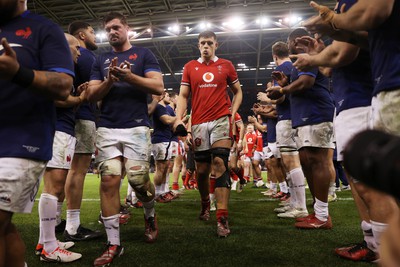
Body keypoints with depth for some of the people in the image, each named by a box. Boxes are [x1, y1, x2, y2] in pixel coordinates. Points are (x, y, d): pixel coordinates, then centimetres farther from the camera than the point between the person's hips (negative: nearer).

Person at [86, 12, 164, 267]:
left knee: (138, 179, -7)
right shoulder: (101, 60, 19)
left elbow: (159, 87, -3)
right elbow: (92, 95, 10)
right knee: (109, 181, -4)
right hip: (107, 129, 3)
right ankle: (114, 244, 7)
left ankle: (150, 215, 27)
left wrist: (129, 76, -15)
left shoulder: (143, 54, 9)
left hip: (136, 127, -3)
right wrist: (109, 81, -9)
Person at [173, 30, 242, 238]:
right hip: (198, 124, 2)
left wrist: (233, 113, 2)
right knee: (201, 170, 7)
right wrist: (179, 119, -5)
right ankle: (205, 204, 35)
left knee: (220, 164, -13)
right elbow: (183, 96, 10)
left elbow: (237, 91, 17)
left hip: (221, 121, -1)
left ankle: (222, 219, -9)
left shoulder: (226, 65, 11)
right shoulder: (190, 67, 12)